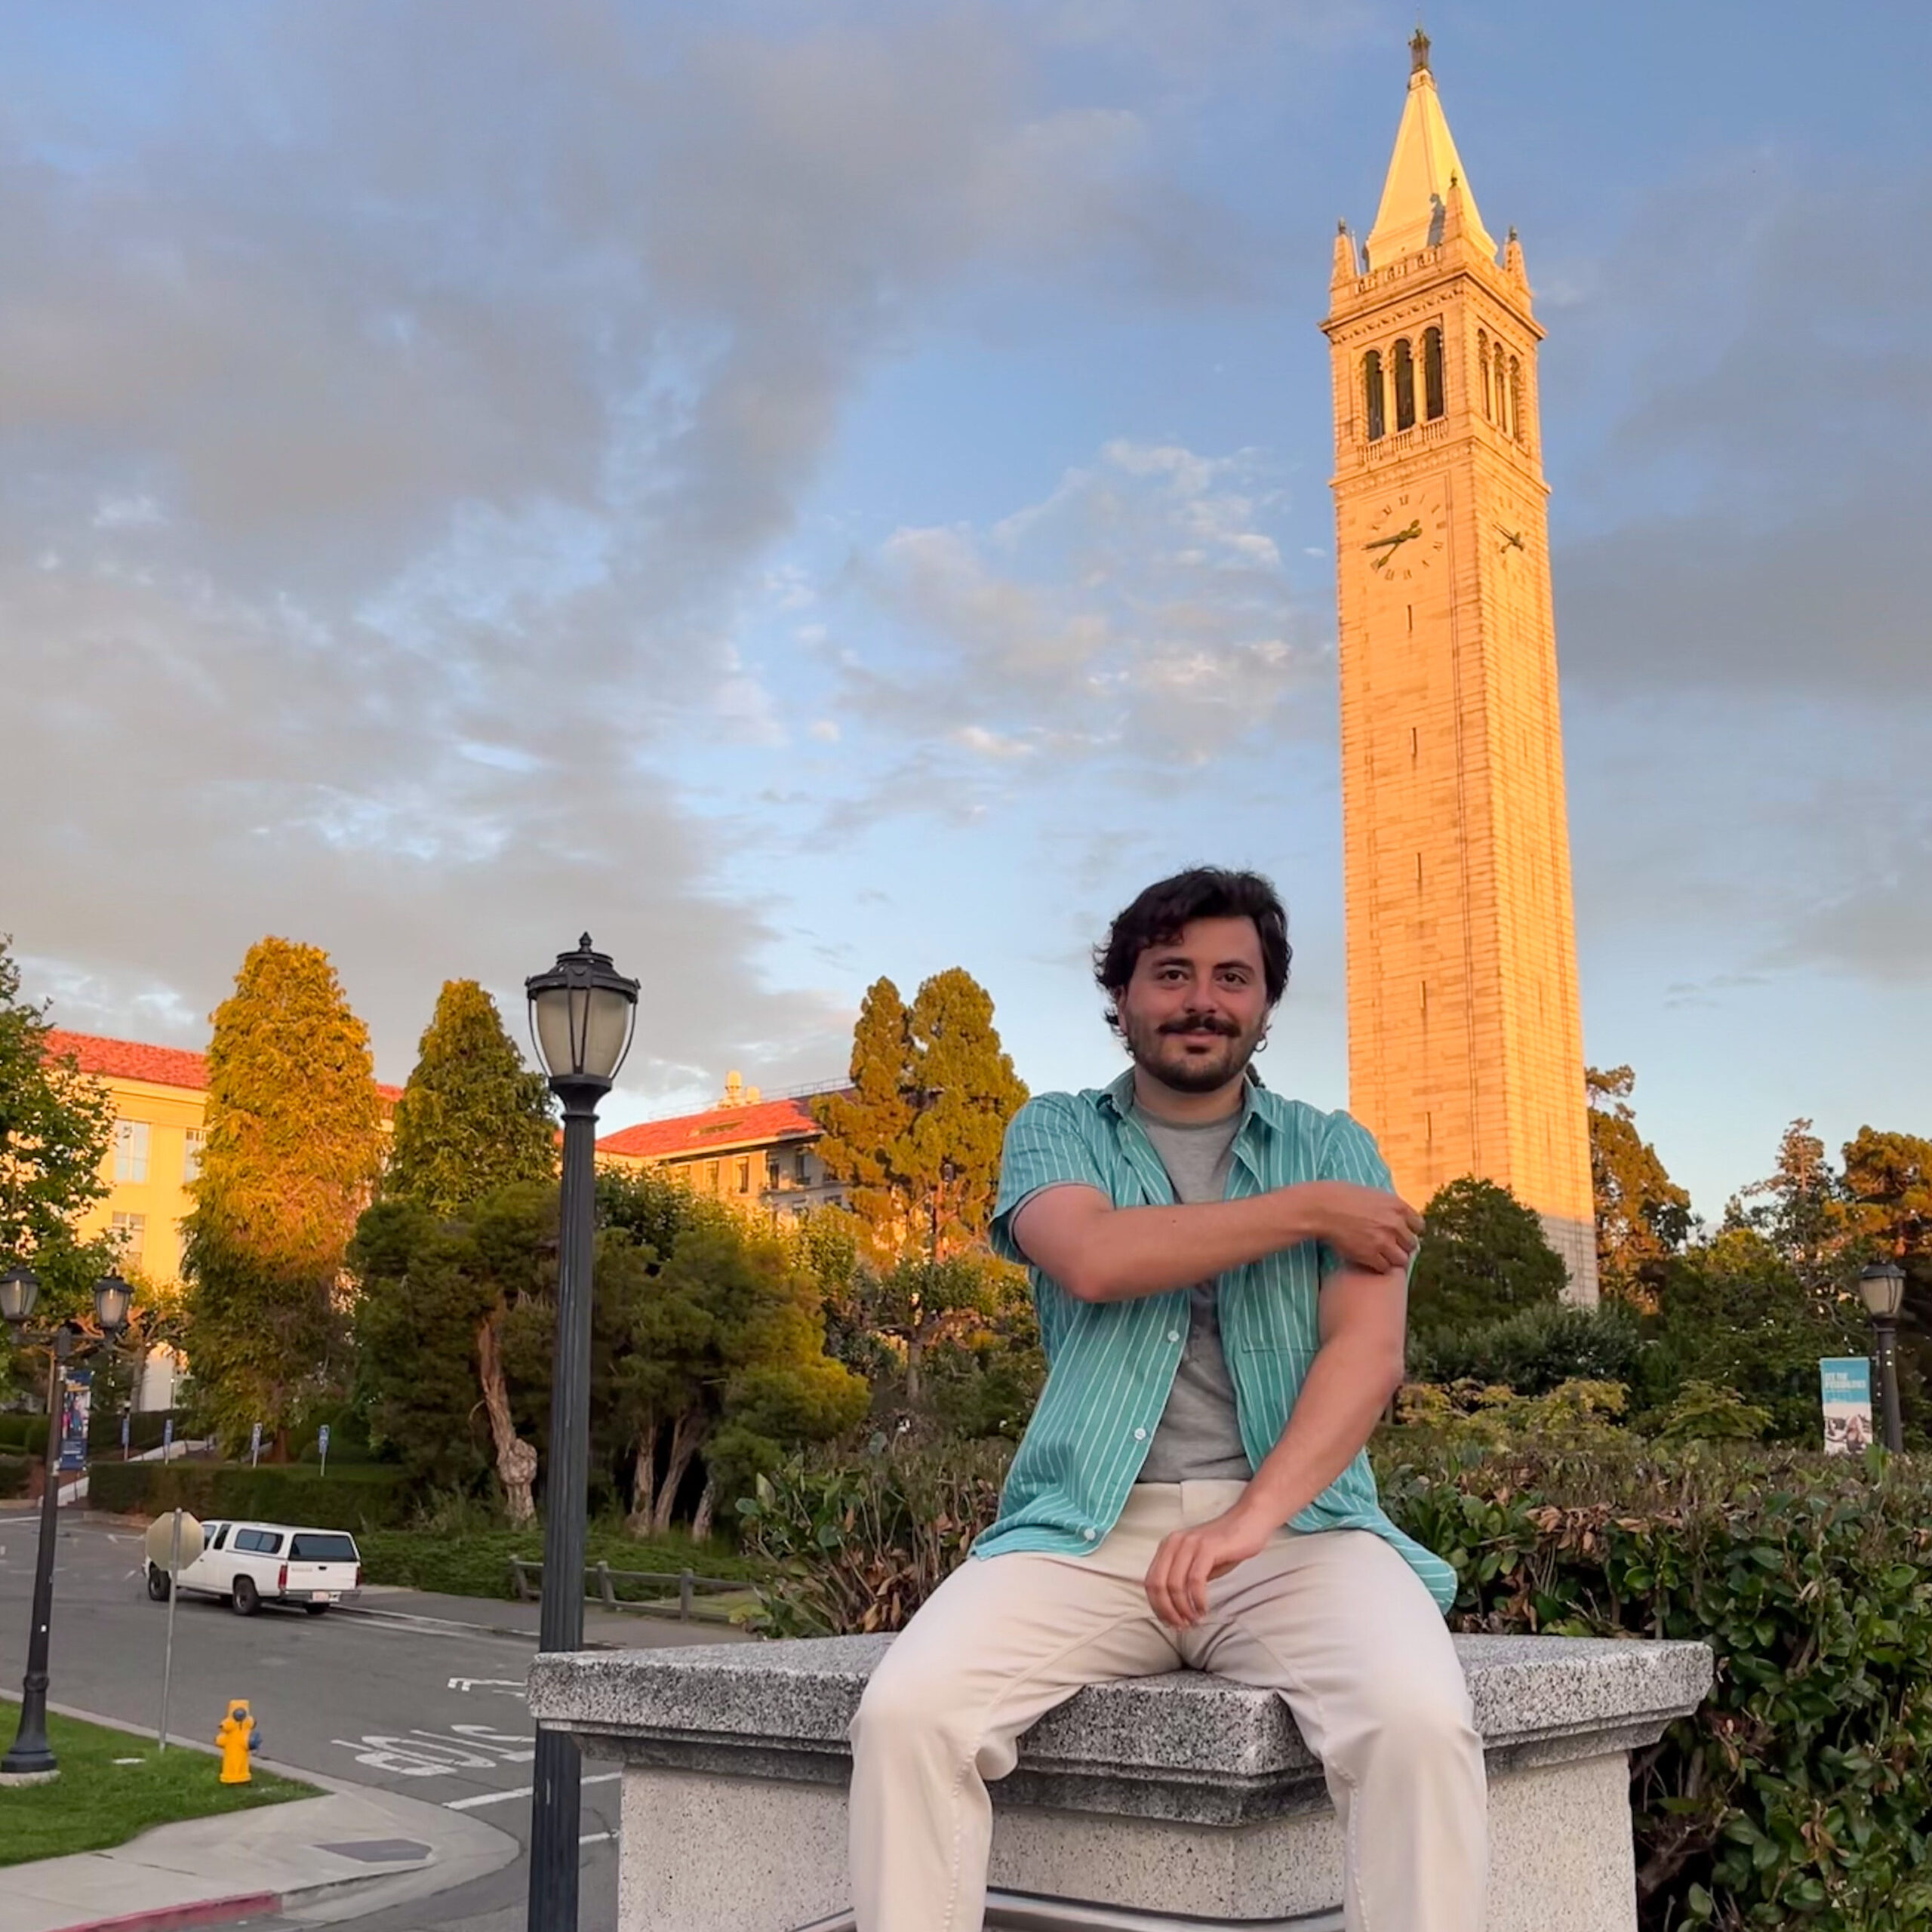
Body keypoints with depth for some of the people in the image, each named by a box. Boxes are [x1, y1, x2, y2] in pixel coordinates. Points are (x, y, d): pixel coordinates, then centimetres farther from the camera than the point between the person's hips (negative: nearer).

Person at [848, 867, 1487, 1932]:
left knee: (1420, 1723, -31)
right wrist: (1309, 1210, -5)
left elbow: (1368, 1349, -2)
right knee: (906, 1712, -26)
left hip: (1294, 1524, 0)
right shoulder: (1056, 1131, 13)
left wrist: (1253, 1518, -19)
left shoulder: (1335, 1149, 13)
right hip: (1091, 1528, 0)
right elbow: (1093, 1257, -10)